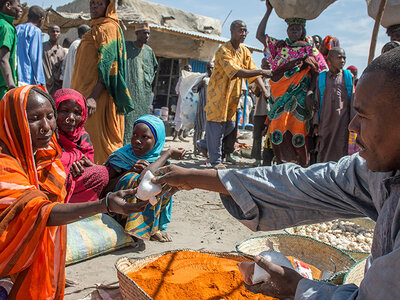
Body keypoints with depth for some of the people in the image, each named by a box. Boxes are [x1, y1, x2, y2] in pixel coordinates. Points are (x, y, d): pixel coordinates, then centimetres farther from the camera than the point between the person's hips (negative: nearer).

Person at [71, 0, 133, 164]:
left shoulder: (109, 28, -6)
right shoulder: (94, 30, 23)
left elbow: (107, 66, -18)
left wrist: (93, 97, -26)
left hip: (99, 96, -9)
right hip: (85, 93, 10)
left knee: (96, 137, -10)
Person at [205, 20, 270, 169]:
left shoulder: (244, 51, 7)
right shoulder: (223, 51, -18)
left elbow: (253, 72, 4)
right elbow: (237, 72, -32)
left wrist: (264, 90, -10)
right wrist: (261, 72, -37)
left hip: (233, 95, 8)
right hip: (218, 93, -7)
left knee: (230, 125, 10)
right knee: (216, 127, -2)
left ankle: (208, 145, 32)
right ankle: (216, 161, 9)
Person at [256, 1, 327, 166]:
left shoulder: (309, 49, 7)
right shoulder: (280, 46, 16)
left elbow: (317, 72, 1)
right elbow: (260, 35, 13)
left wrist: (310, 92, -14)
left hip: (300, 98, -3)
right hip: (280, 98, 3)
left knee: (298, 133, -9)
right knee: (278, 132, 0)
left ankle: (304, 166, -3)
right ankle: (280, 164, 10)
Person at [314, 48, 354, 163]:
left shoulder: (348, 76, 6)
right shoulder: (321, 78, 7)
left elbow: (353, 101, 6)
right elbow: (317, 103, 8)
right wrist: (316, 124, 2)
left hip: (343, 121, 0)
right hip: (325, 122, 1)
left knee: (340, 150, -1)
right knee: (323, 152, 2)